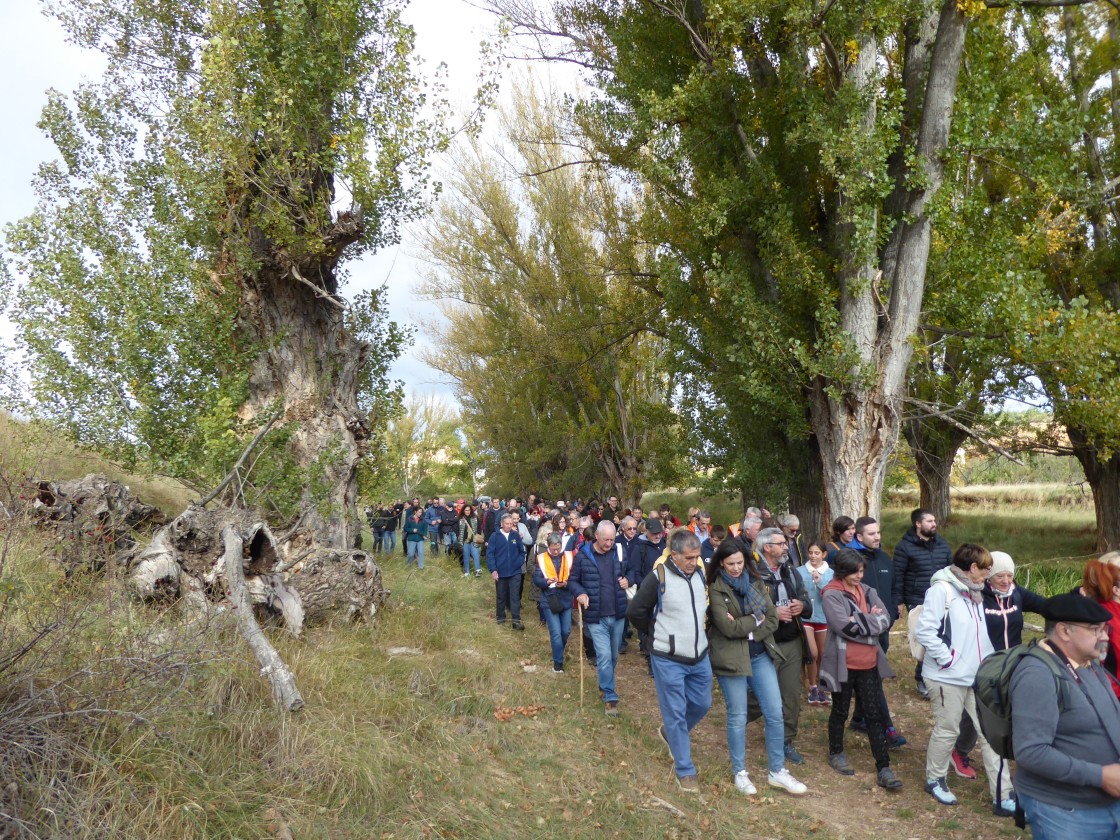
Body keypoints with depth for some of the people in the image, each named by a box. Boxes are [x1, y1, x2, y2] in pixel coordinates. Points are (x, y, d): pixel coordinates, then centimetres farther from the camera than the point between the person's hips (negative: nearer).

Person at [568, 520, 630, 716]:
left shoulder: (619, 553, 0)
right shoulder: (582, 556, -10)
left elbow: (628, 573, 17)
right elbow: (572, 581, -1)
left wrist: (627, 581, -5)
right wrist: (580, 593, -20)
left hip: (617, 614, 4)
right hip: (596, 616, -4)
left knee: (613, 656, 18)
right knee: (604, 657, -9)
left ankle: (605, 684, 41)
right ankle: (610, 697, 3)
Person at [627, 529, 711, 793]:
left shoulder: (702, 574, -1)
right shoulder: (659, 578, -19)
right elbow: (635, 611, -11)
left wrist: (697, 633, 11)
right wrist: (657, 633, -1)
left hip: (700, 656, 6)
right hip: (668, 659, -6)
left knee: (702, 704, 17)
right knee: (676, 713, 3)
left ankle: (670, 731, 44)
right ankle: (685, 770, 19)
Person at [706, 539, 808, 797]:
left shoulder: (756, 584, 4)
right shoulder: (715, 590, -11)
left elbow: (772, 620, -1)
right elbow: (728, 627, -18)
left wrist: (747, 630, -14)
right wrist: (755, 619, -9)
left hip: (760, 655, 5)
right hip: (731, 658, -5)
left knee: (775, 714, 7)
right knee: (738, 717, 6)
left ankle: (777, 771, 22)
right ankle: (739, 773, 23)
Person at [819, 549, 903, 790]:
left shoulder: (868, 591, 5)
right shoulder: (831, 595, -13)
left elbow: (885, 621, -5)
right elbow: (845, 627, -23)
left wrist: (858, 621, -16)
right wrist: (870, 620, -12)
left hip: (869, 663, 5)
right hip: (844, 664, -4)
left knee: (875, 714, 5)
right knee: (841, 711, 13)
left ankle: (883, 768, 10)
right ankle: (836, 753, 33)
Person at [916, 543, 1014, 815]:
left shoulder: (974, 593, 11)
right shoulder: (942, 589, -16)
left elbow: (979, 634, 18)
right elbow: (924, 630, -22)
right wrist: (946, 658, -18)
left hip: (977, 677, 8)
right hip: (948, 677, -7)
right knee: (947, 730, 7)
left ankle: (1002, 797, 13)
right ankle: (935, 780, 28)